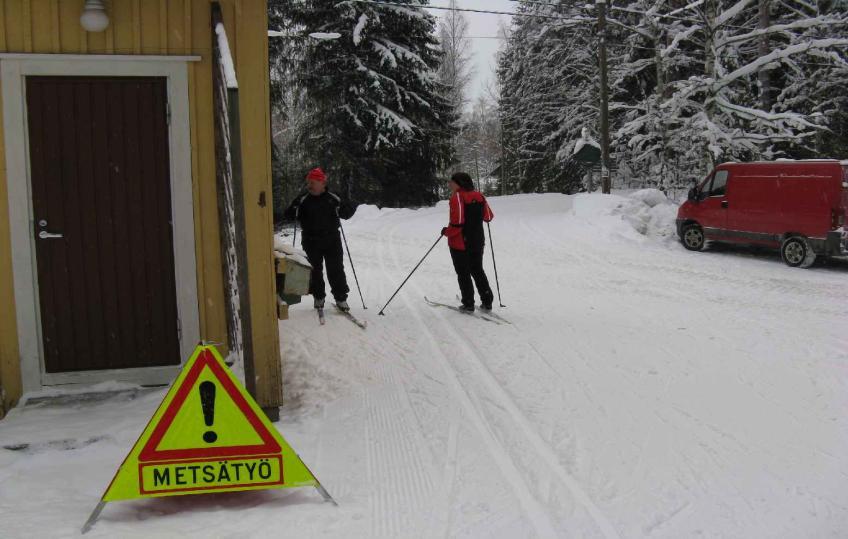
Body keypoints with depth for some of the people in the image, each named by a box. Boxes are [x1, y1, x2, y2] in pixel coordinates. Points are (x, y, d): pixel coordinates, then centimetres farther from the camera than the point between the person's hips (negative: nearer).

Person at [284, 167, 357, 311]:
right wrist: (293, 209, -22)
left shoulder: (333, 198, 0)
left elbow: (345, 214, 6)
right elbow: (289, 215, -1)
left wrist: (349, 209, -16)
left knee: (336, 269, 2)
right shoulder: (303, 199, -1)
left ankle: (341, 298, 11)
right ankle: (318, 297, 22)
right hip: (311, 241, 0)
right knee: (315, 270, 7)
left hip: (332, 240, 0)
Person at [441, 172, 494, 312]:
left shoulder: (457, 197, -17)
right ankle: (487, 302, 18)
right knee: (478, 271, 18)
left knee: (463, 274, 6)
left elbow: (457, 222, -24)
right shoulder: (479, 196, 2)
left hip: (460, 243, -6)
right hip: (478, 242, 6)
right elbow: (489, 217, 9)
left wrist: (446, 232, -8)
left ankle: (468, 304, 9)